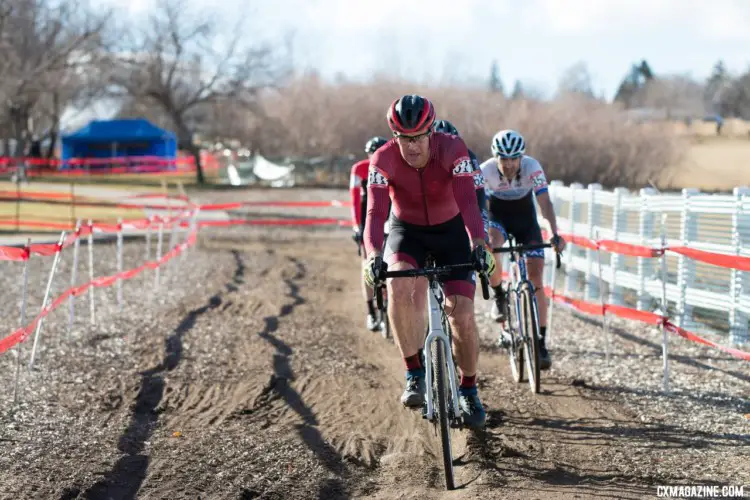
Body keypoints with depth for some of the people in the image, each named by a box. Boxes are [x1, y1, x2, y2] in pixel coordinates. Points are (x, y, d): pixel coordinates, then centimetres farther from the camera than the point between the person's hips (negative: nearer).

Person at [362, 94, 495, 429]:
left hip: (451, 231, 0)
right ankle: (415, 375, -19)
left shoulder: (452, 149, -27)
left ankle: (468, 390, 13)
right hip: (407, 232, 0)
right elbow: (375, 211, -36)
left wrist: (478, 244, -55)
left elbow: (468, 201, -38)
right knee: (399, 287, -32)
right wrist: (373, 254, -54)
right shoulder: (383, 160, -25)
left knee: (462, 313, -11)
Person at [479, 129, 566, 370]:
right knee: (489, 248, -35)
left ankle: (541, 342, -5)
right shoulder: (486, 170, -27)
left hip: (525, 217, 0)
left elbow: (544, 202, -33)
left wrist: (555, 234, -48)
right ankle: (498, 295, -5)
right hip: (497, 215, 0)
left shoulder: (532, 167, -28)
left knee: (535, 277, -10)